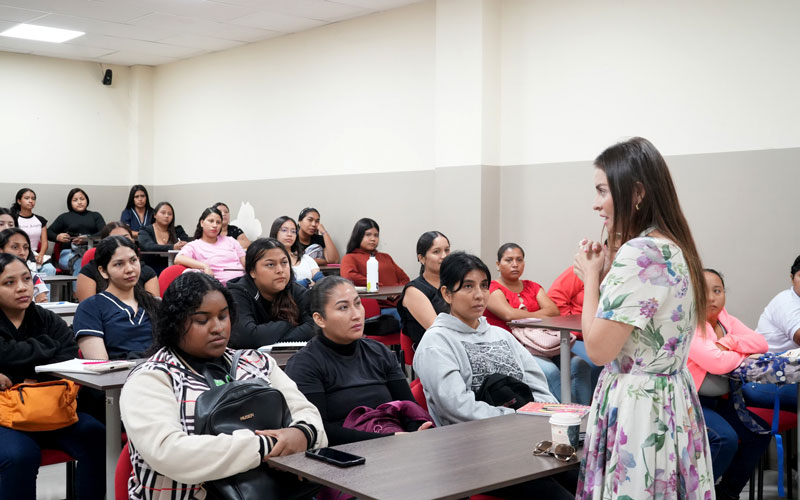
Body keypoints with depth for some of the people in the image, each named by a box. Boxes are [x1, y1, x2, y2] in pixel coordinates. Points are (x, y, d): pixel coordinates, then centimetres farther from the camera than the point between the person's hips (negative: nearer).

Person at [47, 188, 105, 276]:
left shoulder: (95, 216, 24)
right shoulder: (64, 217, 24)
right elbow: (48, 232, 22)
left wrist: (87, 239, -11)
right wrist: (57, 237, -2)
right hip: (69, 252, 0)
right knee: (81, 263, -37)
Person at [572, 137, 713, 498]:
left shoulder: (640, 253, -21)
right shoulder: (675, 248, 9)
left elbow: (598, 349, -19)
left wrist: (591, 276, -8)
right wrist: (605, 272, 7)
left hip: (636, 406, -10)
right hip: (673, 400, 10)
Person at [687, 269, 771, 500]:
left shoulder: (726, 320, 9)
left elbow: (762, 343, -2)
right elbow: (716, 363, -27)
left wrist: (730, 341, -17)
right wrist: (745, 353, -8)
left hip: (719, 400, 8)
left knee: (759, 434, -3)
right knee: (725, 439, -26)